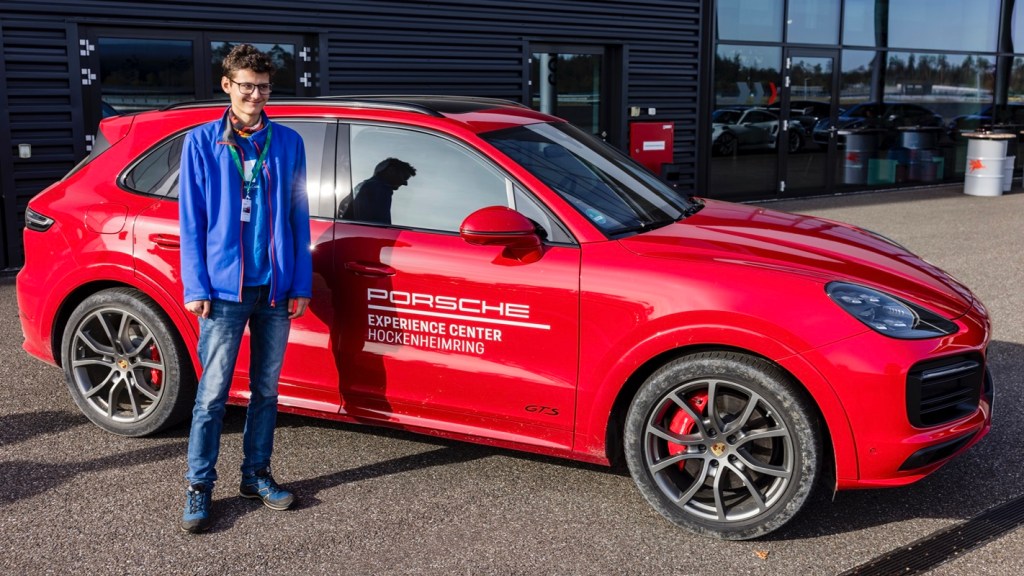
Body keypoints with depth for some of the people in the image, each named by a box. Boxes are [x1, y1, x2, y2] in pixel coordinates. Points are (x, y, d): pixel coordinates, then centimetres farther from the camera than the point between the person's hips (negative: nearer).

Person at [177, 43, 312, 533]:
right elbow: (191, 221, 0)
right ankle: (199, 487, 13)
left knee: (266, 389, 12)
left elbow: (298, 218, 6)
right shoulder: (201, 143, 0)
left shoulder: (287, 143, 6)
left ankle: (256, 475, 26)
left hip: (275, 289, 3)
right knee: (213, 394, 1)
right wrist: (196, 288, -7)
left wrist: (301, 284, 2)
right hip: (224, 289, -2)